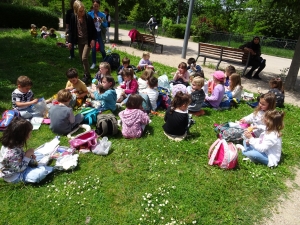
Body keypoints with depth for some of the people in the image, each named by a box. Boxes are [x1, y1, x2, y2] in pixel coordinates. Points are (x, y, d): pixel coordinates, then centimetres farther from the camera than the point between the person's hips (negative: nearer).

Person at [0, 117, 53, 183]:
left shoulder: (10, 143, -9)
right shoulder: (12, 153, -37)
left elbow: (19, 156, 9)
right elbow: (20, 169, -27)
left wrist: (29, 155, -7)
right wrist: (27, 156, -25)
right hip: (15, 176, -10)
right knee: (42, 171, -23)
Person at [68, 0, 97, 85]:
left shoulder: (88, 17, -12)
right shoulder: (73, 17, -4)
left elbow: (93, 30, -4)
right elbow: (71, 30, 3)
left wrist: (93, 39, -13)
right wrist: (70, 41, 1)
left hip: (87, 41, -4)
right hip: (79, 41, 4)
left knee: (84, 58, -16)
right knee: (82, 59, 10)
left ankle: (87, 76, -4)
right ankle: (86, 74, 25)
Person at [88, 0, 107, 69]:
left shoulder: (102, 15, -2)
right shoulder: (89, 14, -2)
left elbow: (106, 25, -1)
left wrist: (101, 22, -18)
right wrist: (92, 22, -18)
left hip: (100, 34, 0)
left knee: (102, 49, 0)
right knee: (93, 49, 4)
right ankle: (94, 63, 15)